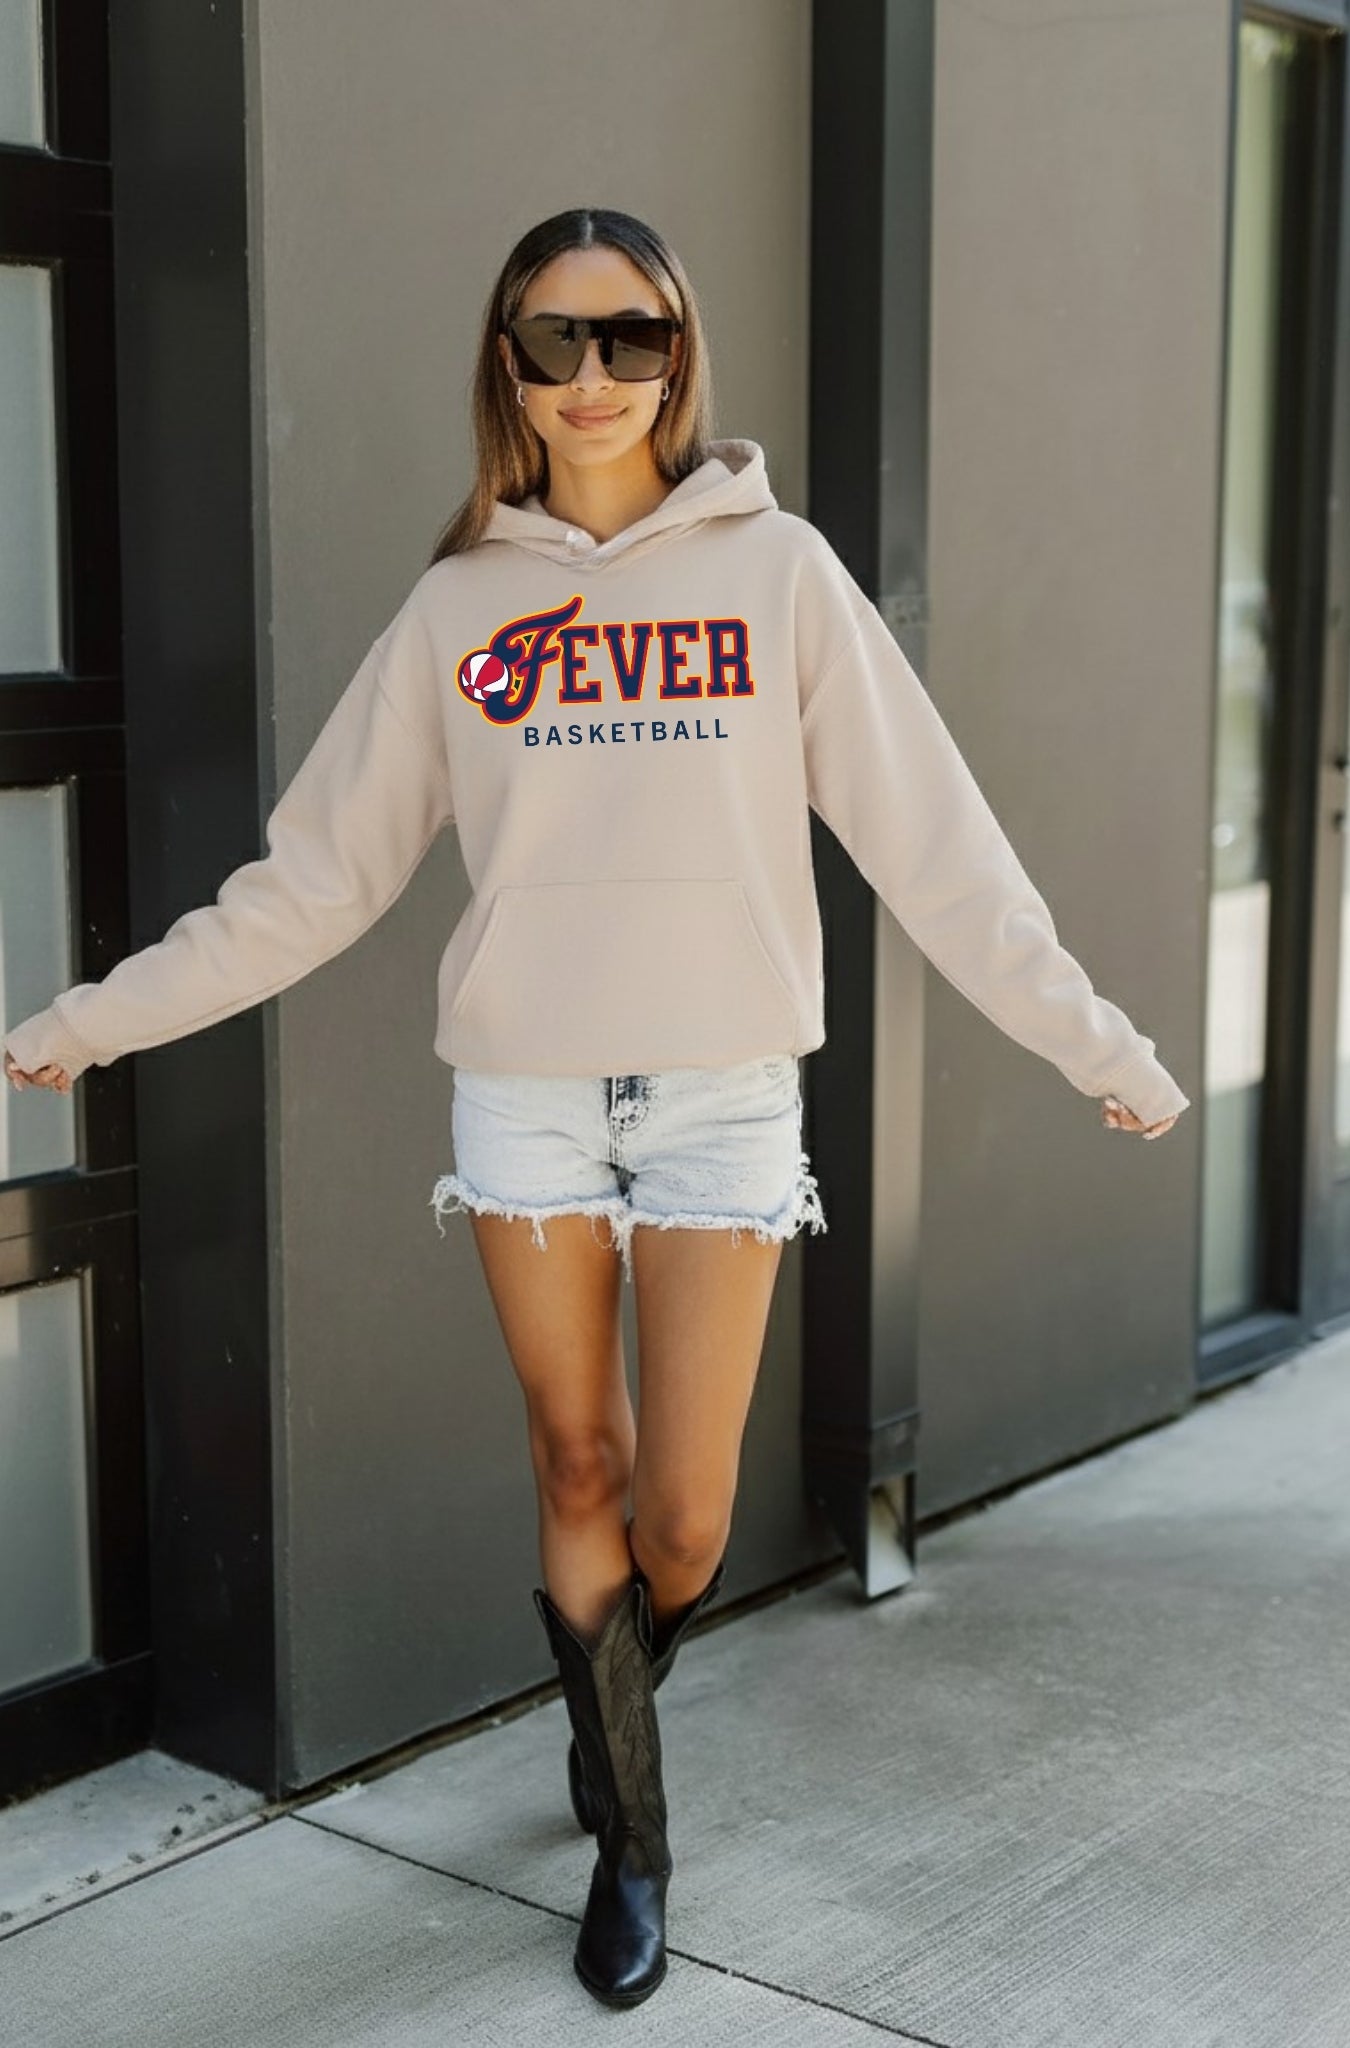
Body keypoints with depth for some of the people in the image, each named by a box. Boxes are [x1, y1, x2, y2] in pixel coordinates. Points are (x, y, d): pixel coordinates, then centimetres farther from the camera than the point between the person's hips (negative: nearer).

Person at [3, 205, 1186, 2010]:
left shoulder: (776, 567, 1)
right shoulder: (459, 601, 5)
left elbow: (931, 840, 1)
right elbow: (316, 875, 7)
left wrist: (1094, 1039, -2)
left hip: (723, 1086, -1)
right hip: (523, 1090, 1)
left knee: (683, 1520, 1)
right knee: (580, 1473, 8)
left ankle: (618, 1699, 36)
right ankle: (630, 1837, 28)